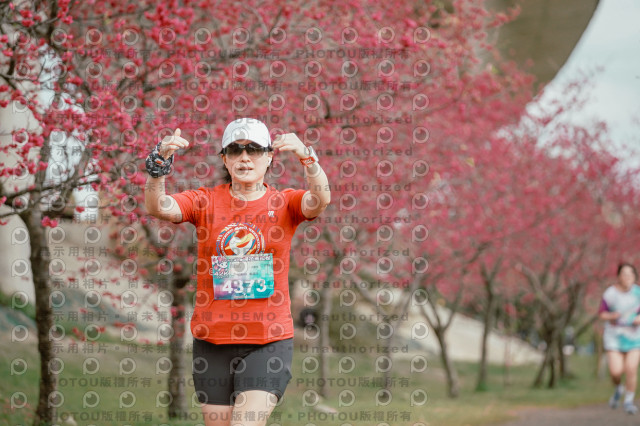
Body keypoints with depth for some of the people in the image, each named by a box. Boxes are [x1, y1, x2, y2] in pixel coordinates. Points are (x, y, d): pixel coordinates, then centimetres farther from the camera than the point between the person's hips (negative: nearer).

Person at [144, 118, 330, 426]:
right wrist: (158, 166, -31)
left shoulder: (283, 203, 1)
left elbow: (319, 201, -19)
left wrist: (307, 158, -37)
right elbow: (158, 207, -12)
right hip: (212, 341, 2)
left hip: (268, 343, -2)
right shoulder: (205, 201, 4)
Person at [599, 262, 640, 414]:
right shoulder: (610, 293, -9)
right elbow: (602, 314, 0)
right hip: (614, 335, -1)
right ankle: (618, 389, 26)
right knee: (616, 371, -10)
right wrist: (612, 316, -19)